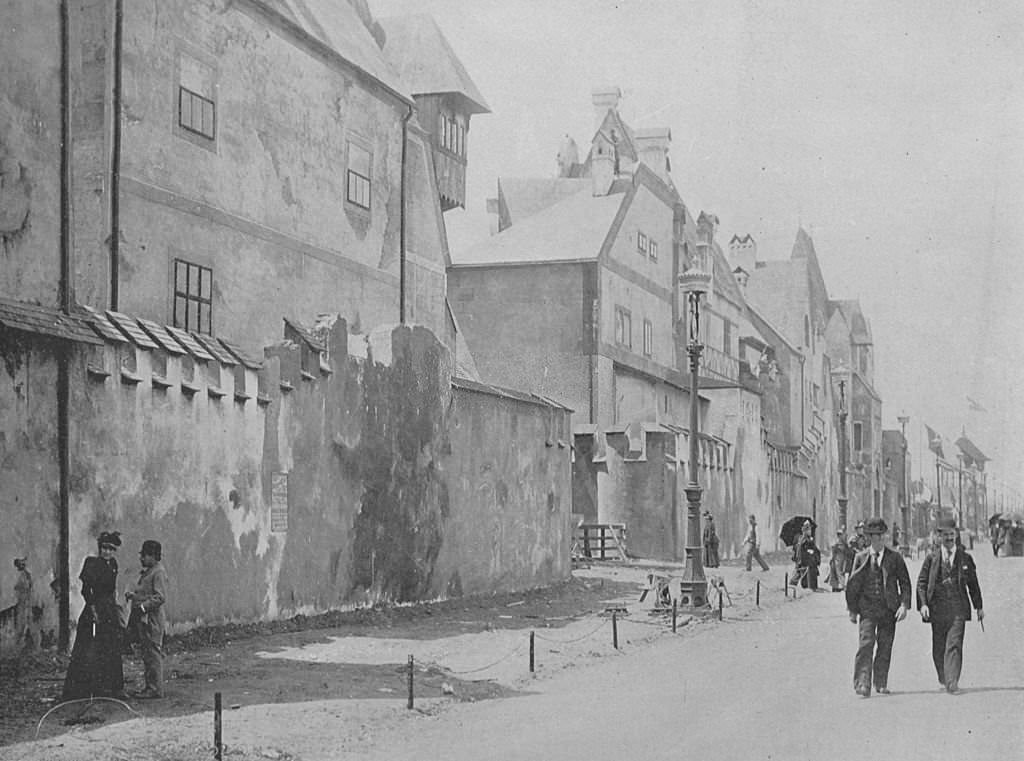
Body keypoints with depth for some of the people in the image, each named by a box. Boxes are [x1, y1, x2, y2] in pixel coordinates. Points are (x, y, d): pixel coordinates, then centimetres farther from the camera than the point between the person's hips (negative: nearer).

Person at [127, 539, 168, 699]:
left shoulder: (159, 572, -12)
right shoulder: (147, 571, 19)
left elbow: (160, 597, -19)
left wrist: (143, 606, -24)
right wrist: (133, 594, 11)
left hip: (152, 619, -10)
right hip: (143, 619, 10)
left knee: (153, 654, -8)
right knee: (147, 654, 12)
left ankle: (155, 689, -7)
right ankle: (150, 687, 18)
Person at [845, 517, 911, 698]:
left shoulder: (895, 557, 5)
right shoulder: (861, 558, 5)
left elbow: (905, 583, 6)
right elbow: (852, 585, 9)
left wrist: (904, 605, -5)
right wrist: (852, 609, 6)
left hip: (889, 609, 1)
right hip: (867, 608, -1)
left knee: (885, 647, 5)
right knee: (866, 644, -12)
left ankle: (881, 683, 17)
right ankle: (863, 684, -15)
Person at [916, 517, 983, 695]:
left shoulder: (965, 558, 7)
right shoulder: (931, 558, 5)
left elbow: (973, 584, 15)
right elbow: (921, 582, 3)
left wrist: (979, 606, 17)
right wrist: (923, 604, -9)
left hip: (958, 609, -1)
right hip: (937, 608, 1)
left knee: (954, 645, -13)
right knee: (938, 648, 10)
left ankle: (952, 683, -16)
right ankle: (942, 679, 30)